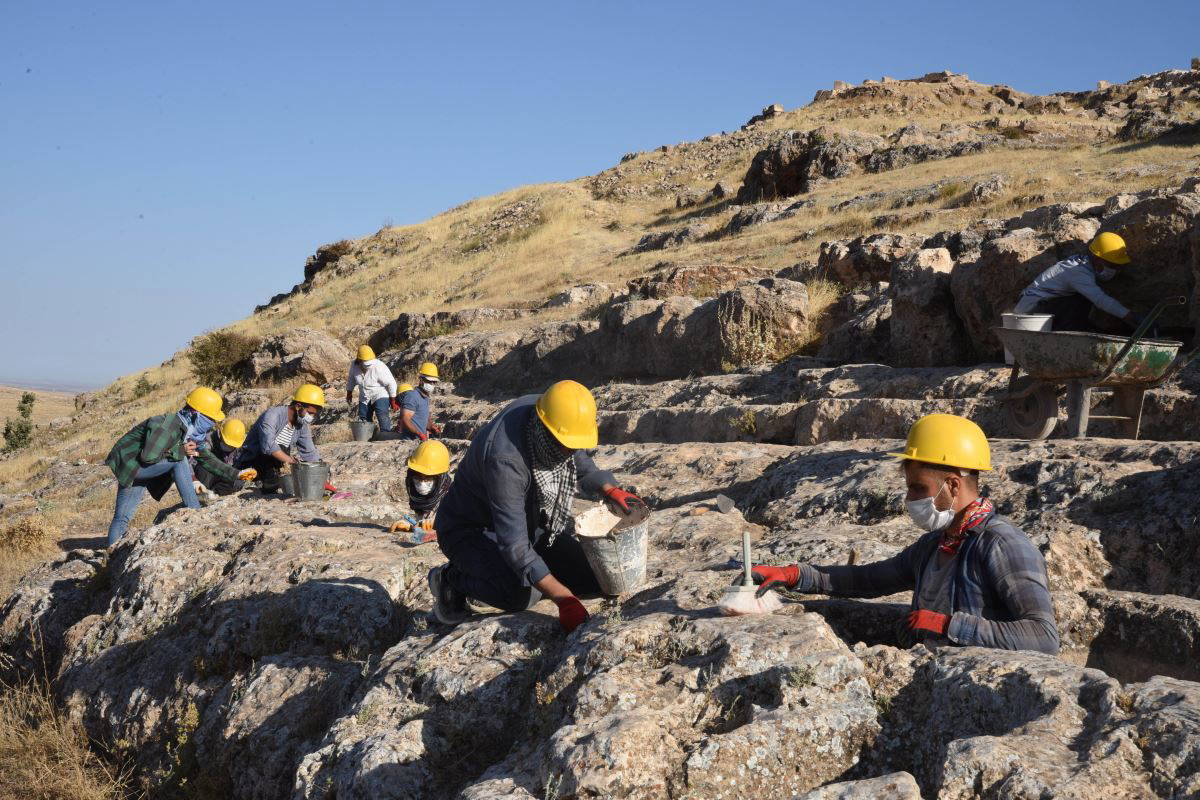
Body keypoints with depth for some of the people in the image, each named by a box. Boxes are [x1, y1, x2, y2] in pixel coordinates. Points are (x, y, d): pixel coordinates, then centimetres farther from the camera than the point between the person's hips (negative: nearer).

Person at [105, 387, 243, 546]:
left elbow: (208, 459, 10)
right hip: (129, 465, -8)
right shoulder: (166, 425, -27)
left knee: (122, 518, 3)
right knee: (179, 462, -24)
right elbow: (149, 456, -33)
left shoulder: (192, 432, 1)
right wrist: (180, 451, -23)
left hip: (145, 470, 8)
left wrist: (236, 474, 4)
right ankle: (195, 514, -20)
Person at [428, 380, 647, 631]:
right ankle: (451, 578, -6)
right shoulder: (505, 459, -38)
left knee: (594, 583, -4)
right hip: (473, 530, -8)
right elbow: (514, 544, -39)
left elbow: (581, 463, 7)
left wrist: (610, 491, -13)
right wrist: (564, 600, -41)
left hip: (531, 521, 8)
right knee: (523, 594, -35)